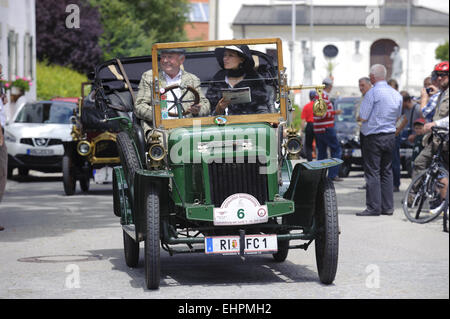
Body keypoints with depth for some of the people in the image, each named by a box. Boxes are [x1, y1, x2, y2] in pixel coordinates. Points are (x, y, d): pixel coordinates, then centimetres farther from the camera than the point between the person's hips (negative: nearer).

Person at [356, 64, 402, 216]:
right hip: (390, 136, 7)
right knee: (386, 172, 12)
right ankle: (387, 207, 13)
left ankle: (373, 208, -5)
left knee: (372, 172, -3)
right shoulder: (397, 94, 8)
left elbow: (363, 117, -14)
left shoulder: (372, 93, -14)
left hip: (373, 137, -7)